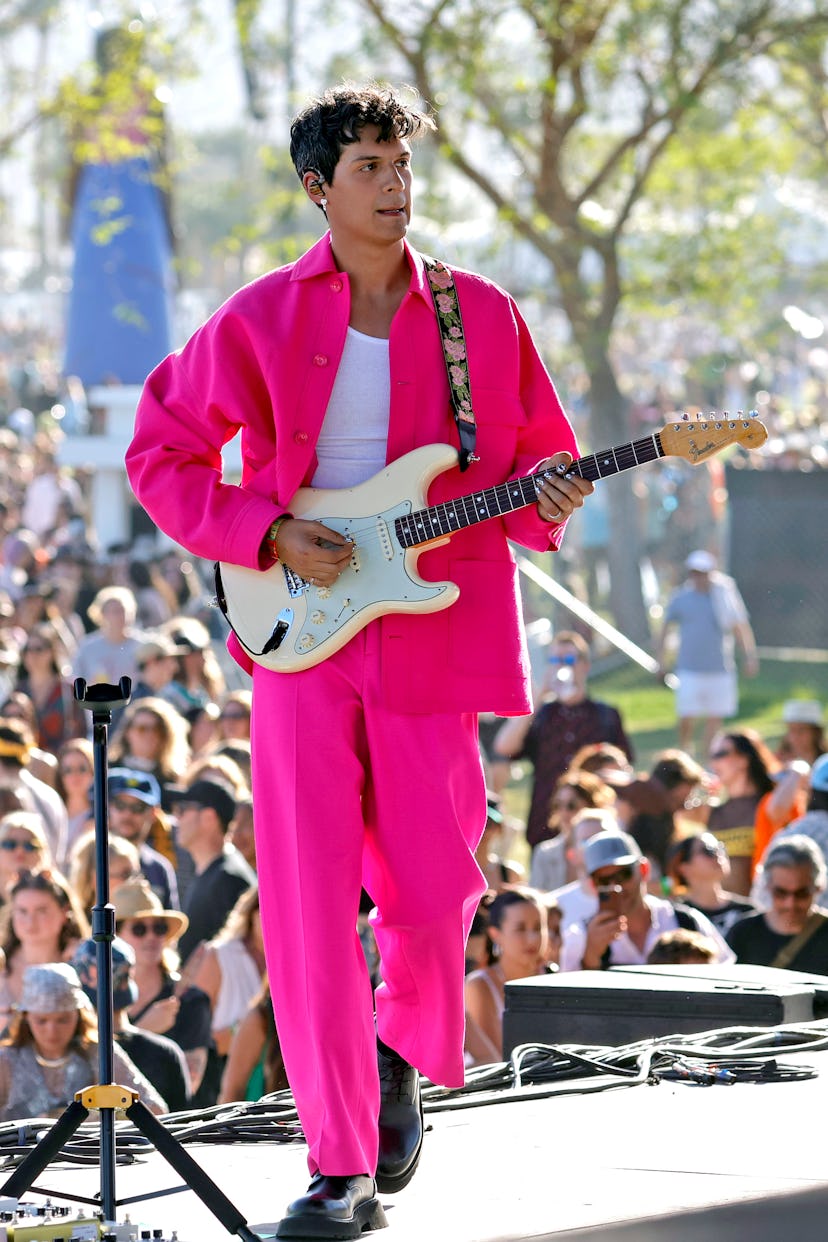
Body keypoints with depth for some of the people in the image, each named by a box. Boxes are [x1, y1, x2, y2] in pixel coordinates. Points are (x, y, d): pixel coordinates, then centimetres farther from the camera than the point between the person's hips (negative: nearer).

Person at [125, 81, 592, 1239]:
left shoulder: (480, 316, 5)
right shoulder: (263, 321, 1)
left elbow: (537, 453, 14)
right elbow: (160, 454, 6)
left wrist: (547, 503, -9)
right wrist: (271, 535, -7)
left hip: (431, 633, 1)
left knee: (432, 892, 1)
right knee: (309, 896, -7)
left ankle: (402, 1057, 35)